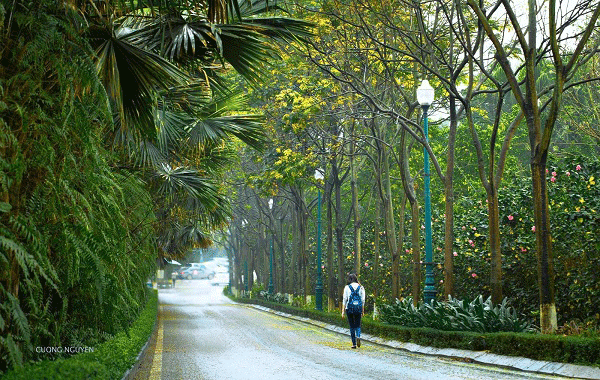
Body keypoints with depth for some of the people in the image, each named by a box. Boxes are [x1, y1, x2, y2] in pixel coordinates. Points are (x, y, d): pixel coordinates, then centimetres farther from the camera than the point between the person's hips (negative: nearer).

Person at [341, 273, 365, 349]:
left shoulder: (347, 288, -1)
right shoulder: (361, 288, 4)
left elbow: (344, 300, -2)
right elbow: (363, 300, 4)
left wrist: (343, 311, 3)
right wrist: (363, 311, 11)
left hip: (350, 308, -1)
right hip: (358, 308, 1)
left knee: (352, 326, 7)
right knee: (357, 325, 12)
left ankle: (354, 343, 6)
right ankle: (358, 336, -18)